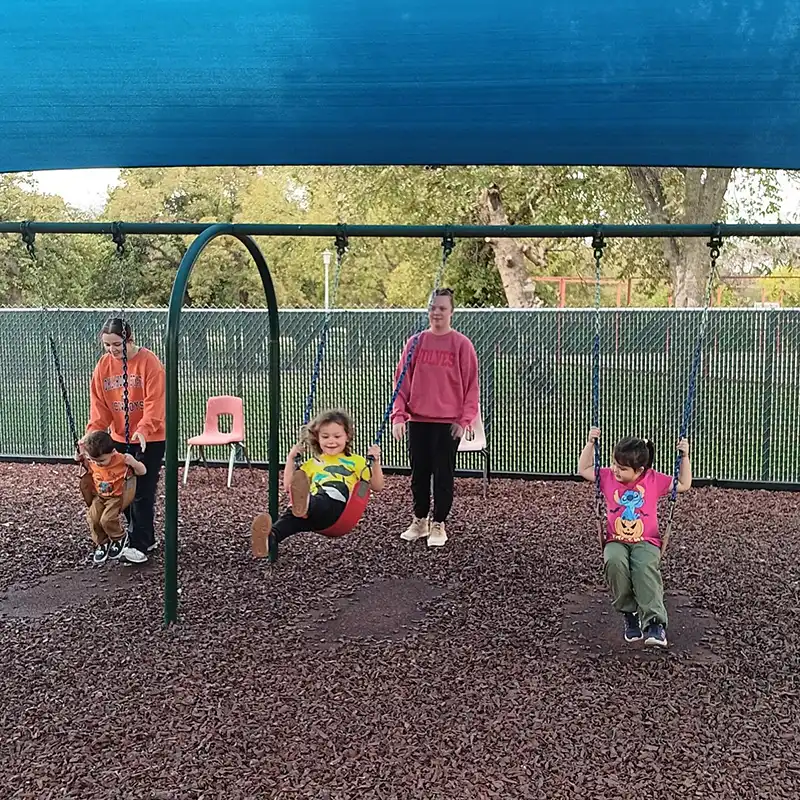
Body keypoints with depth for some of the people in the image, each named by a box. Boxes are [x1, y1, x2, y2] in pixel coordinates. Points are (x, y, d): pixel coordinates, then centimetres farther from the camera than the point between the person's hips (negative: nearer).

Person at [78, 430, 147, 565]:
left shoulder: (121, 460, -20)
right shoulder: (93, 462, -5)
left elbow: (142, 472, -13)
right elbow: (90, 470, 21)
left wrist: (133, 463, -33)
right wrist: (82, 460, 2)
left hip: (117, 497, -5)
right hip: (99, 497, 5)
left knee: (107, 519, -25)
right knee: (93, 518, -18)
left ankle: (119, 538, 7)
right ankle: (102, 543, 8)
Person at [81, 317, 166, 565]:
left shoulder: (149, 361, -15)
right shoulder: (103, 365, 2)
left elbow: (155, 402, -20)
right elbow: (99, 404, 1)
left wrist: (144, 429, -33)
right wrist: (92, 432, -12)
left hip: (150, 439, -6)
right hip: (120, 438, 6)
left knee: (142, 491, -7)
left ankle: (138, 544, 0)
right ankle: (145, 537, 24)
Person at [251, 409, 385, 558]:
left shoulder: (356, 461, 26)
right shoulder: (312, 463, 34)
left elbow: (377, 486, 18)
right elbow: (288, 486, 29)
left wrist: (375, 462, 4)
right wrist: (291, 459, 22)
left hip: (338, 506, -2)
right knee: (291, 515, -33)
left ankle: (305, 504, -70)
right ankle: (270, 537, -59)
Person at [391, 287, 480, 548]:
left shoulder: (461, 344, -4)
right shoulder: (415, 342, 4)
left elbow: (471, 385, -4)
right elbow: (402, 382, 4)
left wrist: (465, 419, -10)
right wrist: (398, 415, -5)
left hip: (449, 423, -3)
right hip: (417, 420, 3)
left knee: (443, 475, 4)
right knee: (419, 474, 12)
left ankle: (438, 525, 18)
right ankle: (419, 521, 27)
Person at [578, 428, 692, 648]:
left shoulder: (654, 480, 2)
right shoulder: (608, 478, 7)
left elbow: (684, 485, 7)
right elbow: (584, 470, 15)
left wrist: (685, 456, -2)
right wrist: (590, 444, 5)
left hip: (646, 542, -1)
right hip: (616, 541, 1)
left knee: (646, 568, -36)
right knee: (614, 562, -34)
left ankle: (654, 622, -33)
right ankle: (630, 613, -14)